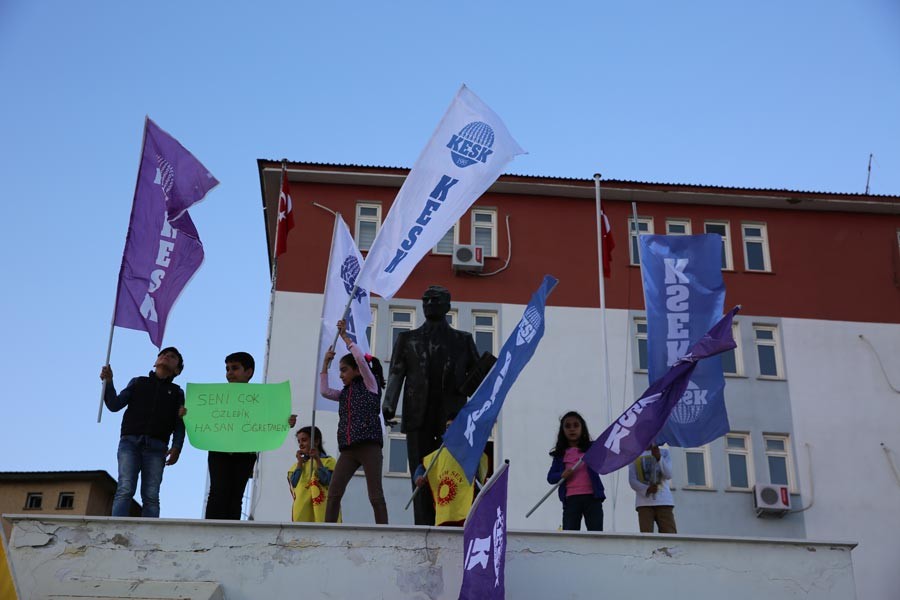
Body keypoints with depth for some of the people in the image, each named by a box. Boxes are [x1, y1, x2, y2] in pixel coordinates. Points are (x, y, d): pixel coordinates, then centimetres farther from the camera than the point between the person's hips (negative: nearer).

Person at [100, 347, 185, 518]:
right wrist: (108, 382, 0)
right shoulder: (138, 382, 23)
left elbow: (179, 424, 12)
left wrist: (177, 447, -5)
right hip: (130, 442, 0)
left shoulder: (177, 392, 22)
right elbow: (115, 405, 14)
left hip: (156, 447, 1)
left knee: (151, 496, -11)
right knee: (125, 490, -17)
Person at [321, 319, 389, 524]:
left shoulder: (370, 385, 3)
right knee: (333, 493, -3)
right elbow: (324, 391, 20)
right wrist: (325, 364, 17)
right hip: (348, 448, 7)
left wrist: (344, 336, -1)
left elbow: (360, 359, -9)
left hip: (369, 445, -7)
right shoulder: (345, 394, 22)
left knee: (375, 495, -9)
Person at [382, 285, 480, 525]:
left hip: (452, 418, 0)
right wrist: (389, 405, -8)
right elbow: (396, 374, 6)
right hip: (419, 417, 1)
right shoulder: (407, 339, 18)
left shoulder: (463, 340, 17)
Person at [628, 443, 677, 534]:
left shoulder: (664, 452, 13)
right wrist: (646, 489, -16)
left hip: (664, 501, 0)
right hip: (644, 502, 0)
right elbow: (632, 481, 4)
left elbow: (668, 475, -1)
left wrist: (659, 458, -17)